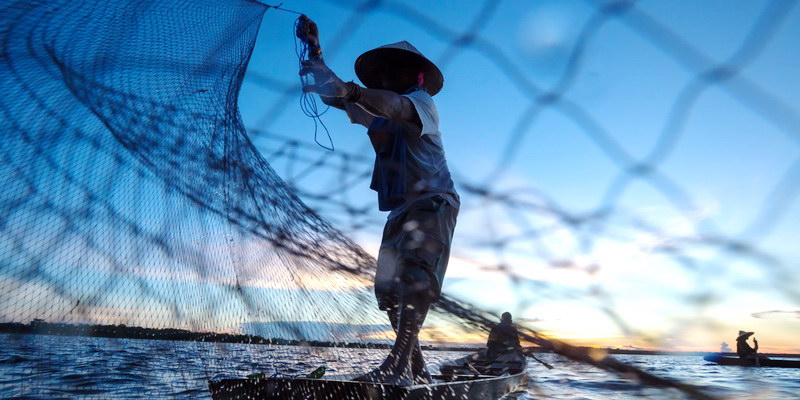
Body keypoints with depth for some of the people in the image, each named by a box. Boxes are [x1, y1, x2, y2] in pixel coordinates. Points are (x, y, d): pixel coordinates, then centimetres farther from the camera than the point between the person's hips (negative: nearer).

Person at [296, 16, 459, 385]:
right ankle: (417, 371, 9)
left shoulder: (421, 100, 0)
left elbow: (396, 106, -25)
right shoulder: (377, 109, 22)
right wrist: (314, 51, 6)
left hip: (433, 201, -8)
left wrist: (352, 91, -42)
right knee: (388, 289, 2)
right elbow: (332, 93, 18)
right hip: (400, 209, 8)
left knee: (416, 274, -25)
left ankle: (398, 366, -32)